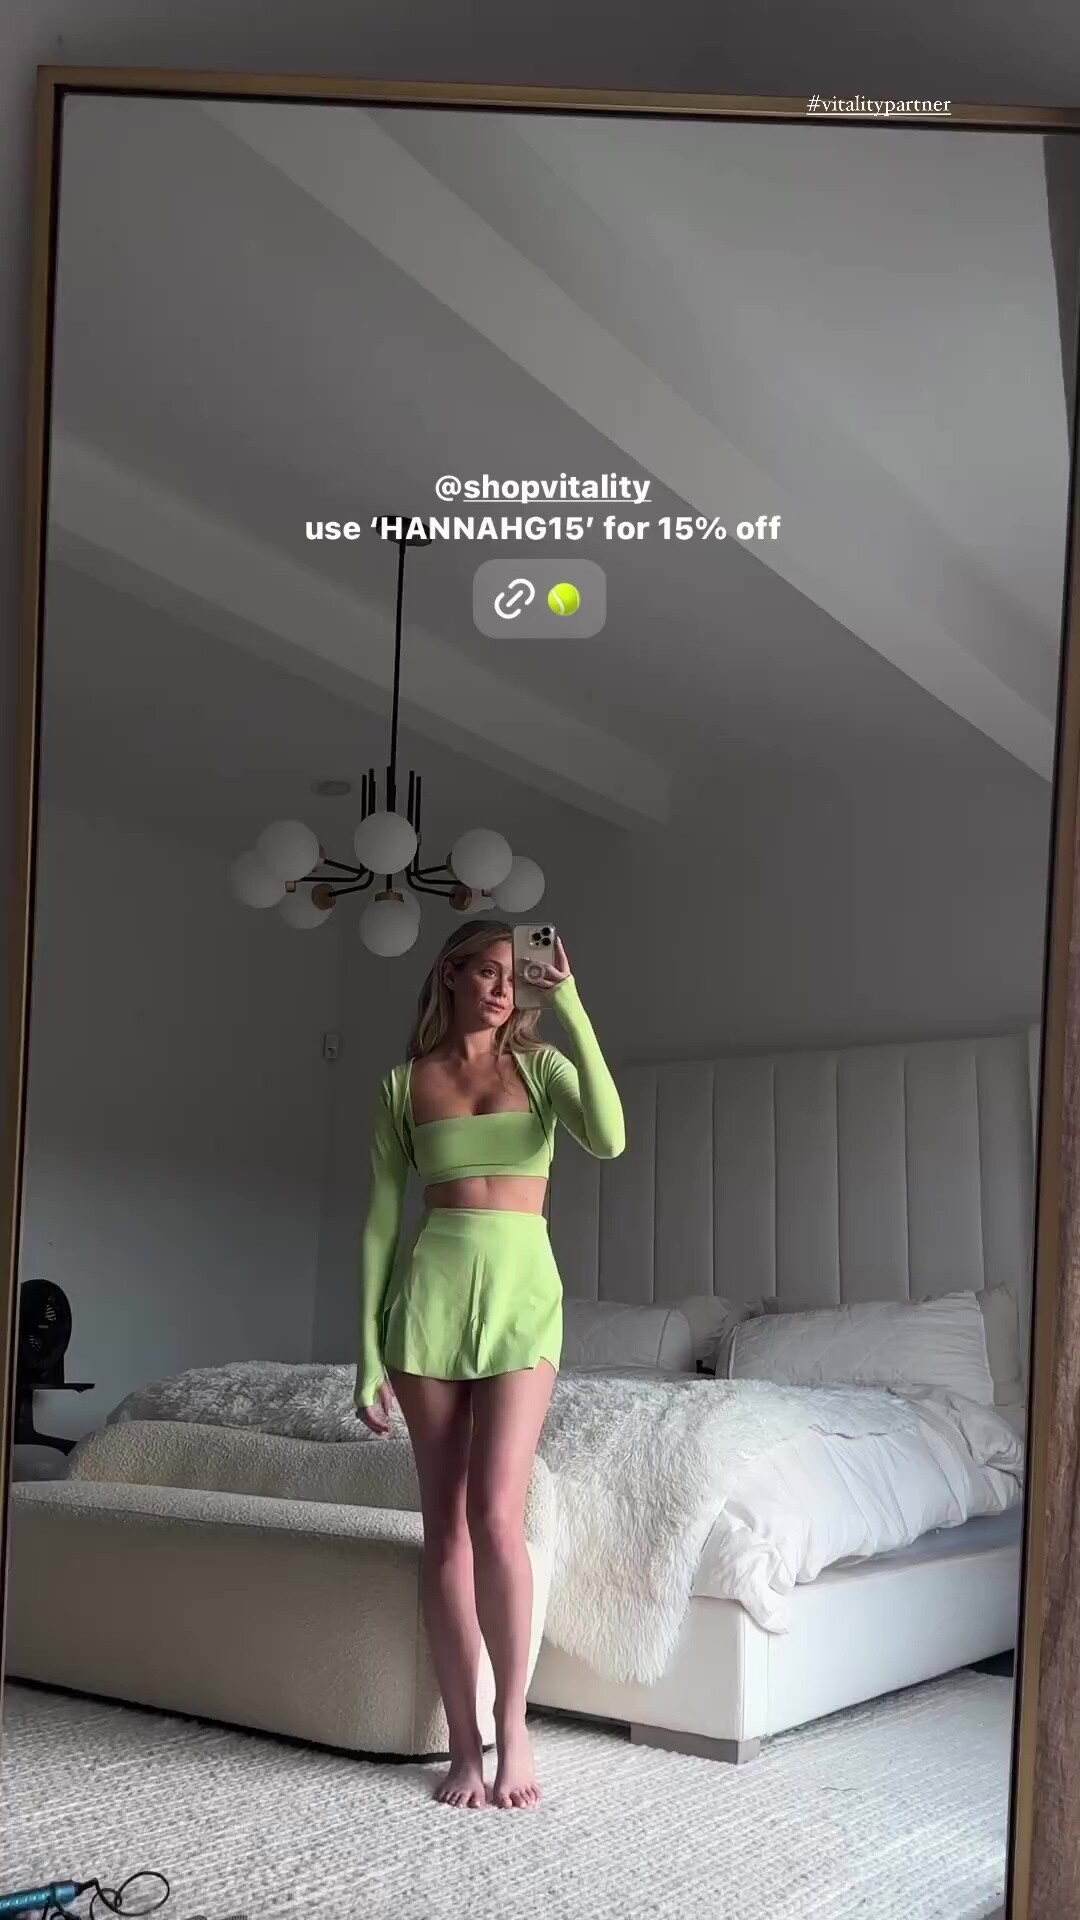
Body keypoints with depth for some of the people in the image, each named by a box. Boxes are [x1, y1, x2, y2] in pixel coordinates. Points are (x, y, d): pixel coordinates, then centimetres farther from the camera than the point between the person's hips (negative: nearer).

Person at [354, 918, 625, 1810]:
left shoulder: (541, 1065, 7)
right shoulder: (404, 1083, 8)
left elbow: (609, 1139, -14)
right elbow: (382, 1217, 7)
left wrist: (573, 1008, -17)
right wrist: (369, 1348, 2)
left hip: (522, 1293, -1)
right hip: (430, 1293, 1)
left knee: (497, 1515, -12)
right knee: (445, 1524, 3)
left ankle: (513, 1725, 5)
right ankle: (465, 1742, 12)